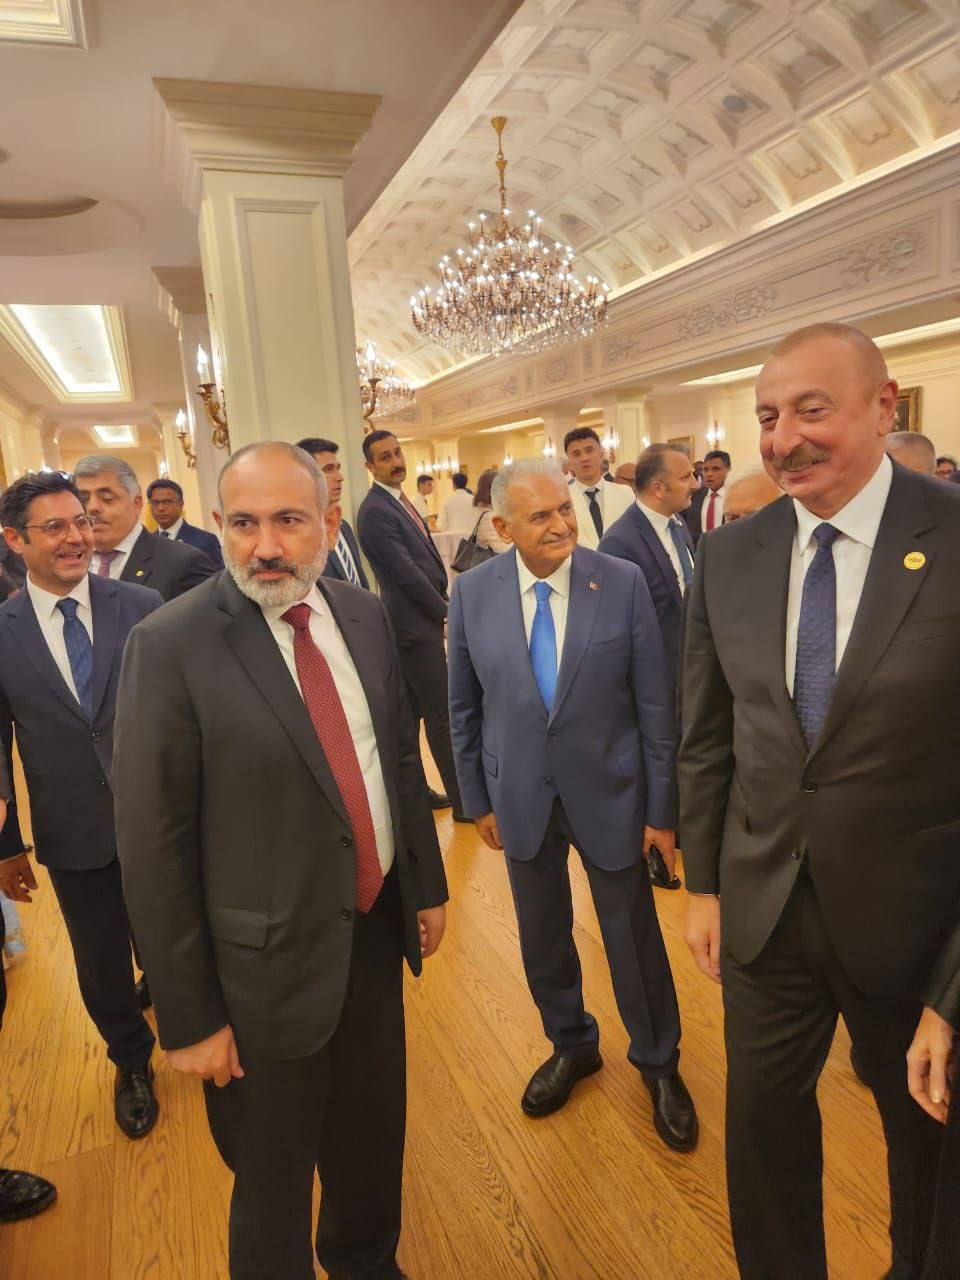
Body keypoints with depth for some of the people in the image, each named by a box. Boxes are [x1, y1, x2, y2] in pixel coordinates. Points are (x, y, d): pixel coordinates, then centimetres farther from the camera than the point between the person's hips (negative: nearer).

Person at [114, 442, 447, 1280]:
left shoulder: (365, 616, -2)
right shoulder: (171, 646, -18)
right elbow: (154, 845, -15)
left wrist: (427, 882, 11)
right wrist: (188, 1015, -11)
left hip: (378, 930, 5)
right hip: (268, 962, -5)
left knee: (374, 1143, 27)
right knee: (274, 1185, 19)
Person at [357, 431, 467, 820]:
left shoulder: (399, 501, 14)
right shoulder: (375, 511, -16)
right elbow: (406, 571, -19)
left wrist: (441, 605, 7)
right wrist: (446, 611, -11)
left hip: (424, 618, 9)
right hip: (414, 623, -9)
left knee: (412, 710, 15)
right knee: (442, 712, -3)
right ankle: (462, 799, 6)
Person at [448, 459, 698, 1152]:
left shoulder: (623, 582, -13)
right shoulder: (472, 593, -8)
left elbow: (655, 704, -8)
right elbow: (465, 706, 2)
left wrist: (662, 807, -5)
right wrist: (478, 798, 4)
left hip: (609, 792, -2)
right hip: (521, 798, 2)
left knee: (635, 937, 13)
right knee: (543, 937, 19)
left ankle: (659, 1063, 40)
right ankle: (571, 1045, 47)